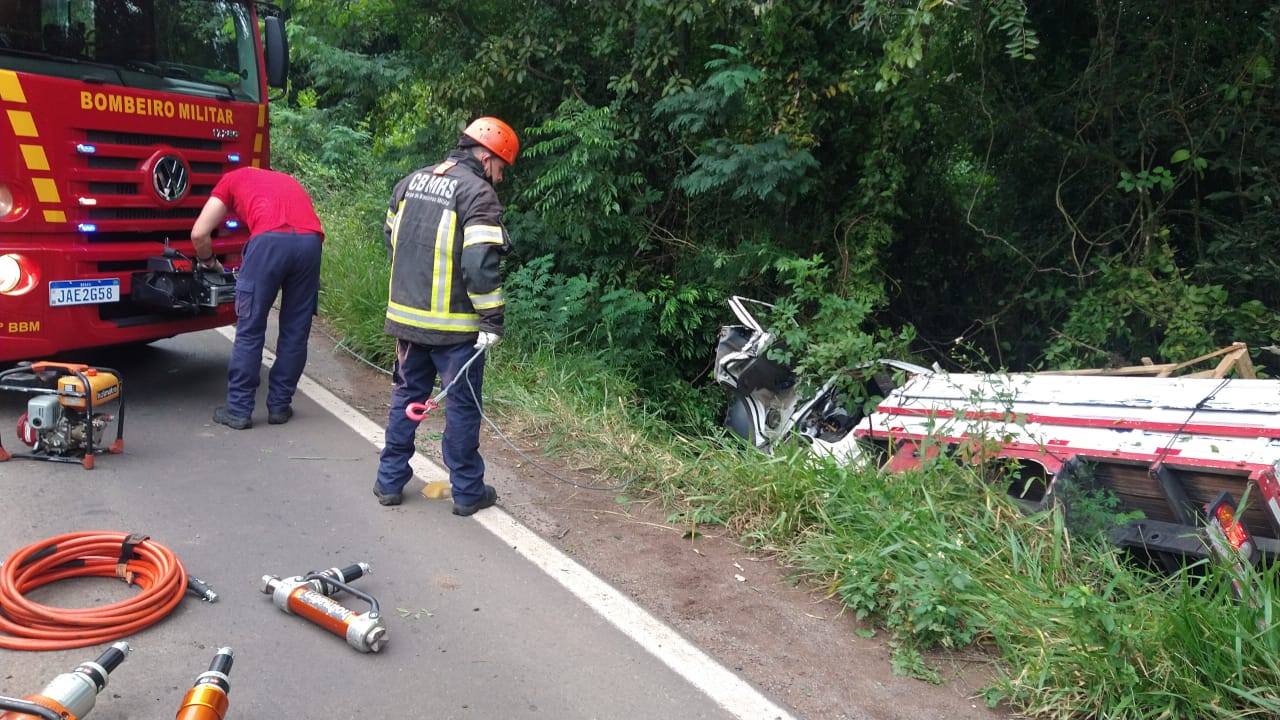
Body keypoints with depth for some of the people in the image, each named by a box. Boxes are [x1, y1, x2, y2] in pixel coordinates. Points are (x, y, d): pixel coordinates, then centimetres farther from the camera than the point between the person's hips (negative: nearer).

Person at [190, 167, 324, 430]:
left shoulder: (232, 179, 28)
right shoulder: (289, 181, 40)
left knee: (250, 330, 7)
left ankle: (239, 410, 12)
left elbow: (199, 234, 19)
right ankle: (279, 406, 21)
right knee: (295, 331, 14)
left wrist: (209, 262, 38)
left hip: (270, 239, -4)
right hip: (310, 241, 4)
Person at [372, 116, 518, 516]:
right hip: (454, 326, -6)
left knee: (407, 396, 18)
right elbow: (480, 263, -22)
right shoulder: (479, 193, -13)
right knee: (462, 406, 5)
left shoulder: (411, 181, 10)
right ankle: (467, 492, 16)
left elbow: (392, 240, 19)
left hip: (406, 316, 7)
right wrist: (492, 319, -16)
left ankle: (390, 481, 26)